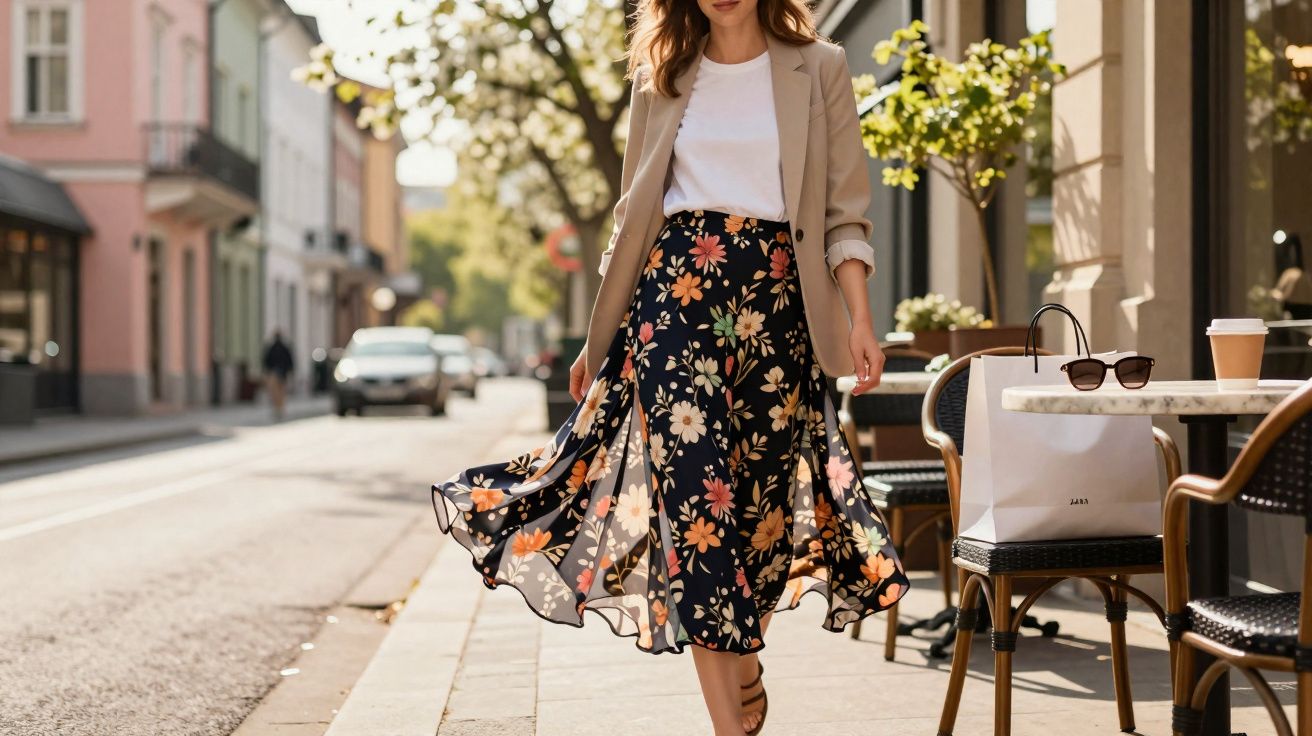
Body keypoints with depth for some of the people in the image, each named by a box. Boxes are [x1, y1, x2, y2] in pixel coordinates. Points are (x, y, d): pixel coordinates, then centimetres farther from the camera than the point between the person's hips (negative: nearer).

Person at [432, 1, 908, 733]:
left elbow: (844, 214, 3)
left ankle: (742, 659, 30)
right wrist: (599, 337, 16)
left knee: (761, 487, 3)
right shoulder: (663, 78, 13)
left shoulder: (819, 68, 6)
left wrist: (860, 319, -9)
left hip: (776, 297, 0)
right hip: (675, 291, 1)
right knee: (696, 485, -11)